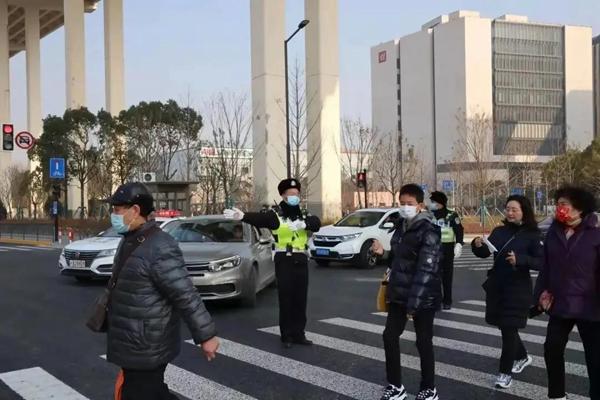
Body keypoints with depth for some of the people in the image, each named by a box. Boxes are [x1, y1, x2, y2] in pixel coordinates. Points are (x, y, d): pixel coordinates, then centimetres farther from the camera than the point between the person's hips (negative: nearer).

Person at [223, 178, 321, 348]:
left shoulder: (304, 215, 10)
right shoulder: (275, 215, -4)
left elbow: (316, 223, -10)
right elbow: (259, 218, -23)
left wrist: (303, 224, -32)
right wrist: (242, 216, -43)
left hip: (301, 261, 4)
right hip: (284, 261, -4)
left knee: (300, 300, 9)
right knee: (286, 300, -2)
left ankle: (299, 334, 18)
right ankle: (287, 336, 7)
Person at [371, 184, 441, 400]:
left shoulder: (429, 231, -17)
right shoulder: (401, 225, 8)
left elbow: (426, 270, -23)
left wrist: (414, 303, -27)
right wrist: (382, 253, 0)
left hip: (423, 297, -7)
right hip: (398, 294, 8)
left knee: (423, 342, 4)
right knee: (389, 336, 9)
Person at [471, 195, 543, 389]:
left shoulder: (532, 234, -8)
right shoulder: (499, 231, 7)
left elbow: (542, 262, -14)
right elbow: (485, 253, 1)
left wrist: (520, 259, -27)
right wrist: (478, 246, -20)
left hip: (518, 289, -5)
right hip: (496, 286, 6)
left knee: (509, 328, -3)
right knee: (505, 326, 17)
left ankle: (505, 372, 7)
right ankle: (522, 357, 41)